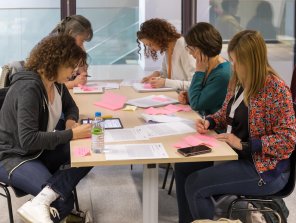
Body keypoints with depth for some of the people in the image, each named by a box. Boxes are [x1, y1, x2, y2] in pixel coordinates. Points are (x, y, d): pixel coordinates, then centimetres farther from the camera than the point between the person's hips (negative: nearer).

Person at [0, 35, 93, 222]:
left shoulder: (56, 83, 1)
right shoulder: (28, 88, -24)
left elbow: (70, 107, 22)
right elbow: (28, 140, -30)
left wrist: (71, 121, -3)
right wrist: (71, 134, -27)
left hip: (40, 150, 10)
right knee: (63, 202, -29)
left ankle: (42, 201, -29)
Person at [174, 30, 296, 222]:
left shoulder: (276, 89, -21)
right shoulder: (238, 80, 3)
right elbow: (228, 114, 19)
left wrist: (244, 145, -25)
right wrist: (209, 122, -3)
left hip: (266, 168, -9)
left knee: (195, 185, -18)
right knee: (183, 166, 4)